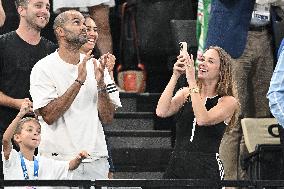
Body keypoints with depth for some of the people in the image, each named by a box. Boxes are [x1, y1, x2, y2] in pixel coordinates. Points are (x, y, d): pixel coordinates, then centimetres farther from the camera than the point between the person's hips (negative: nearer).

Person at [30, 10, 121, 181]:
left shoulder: (95, 66, 10)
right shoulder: (44, 68, -4)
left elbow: (108, 118, 6)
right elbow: (48, 115, -15)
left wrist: (101, 85, -11)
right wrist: (78, 82, -19)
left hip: (96, 159, 4)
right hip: (59, 159, -4)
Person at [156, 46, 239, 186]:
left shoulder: (228, 101, 2)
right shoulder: (185, 93, 13)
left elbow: (202, 119, -16)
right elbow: (161, 112, -4)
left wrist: (192, 81, -15)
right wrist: (175, 76, -6)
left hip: (206, 170, -3)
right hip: (177, 166, 3)